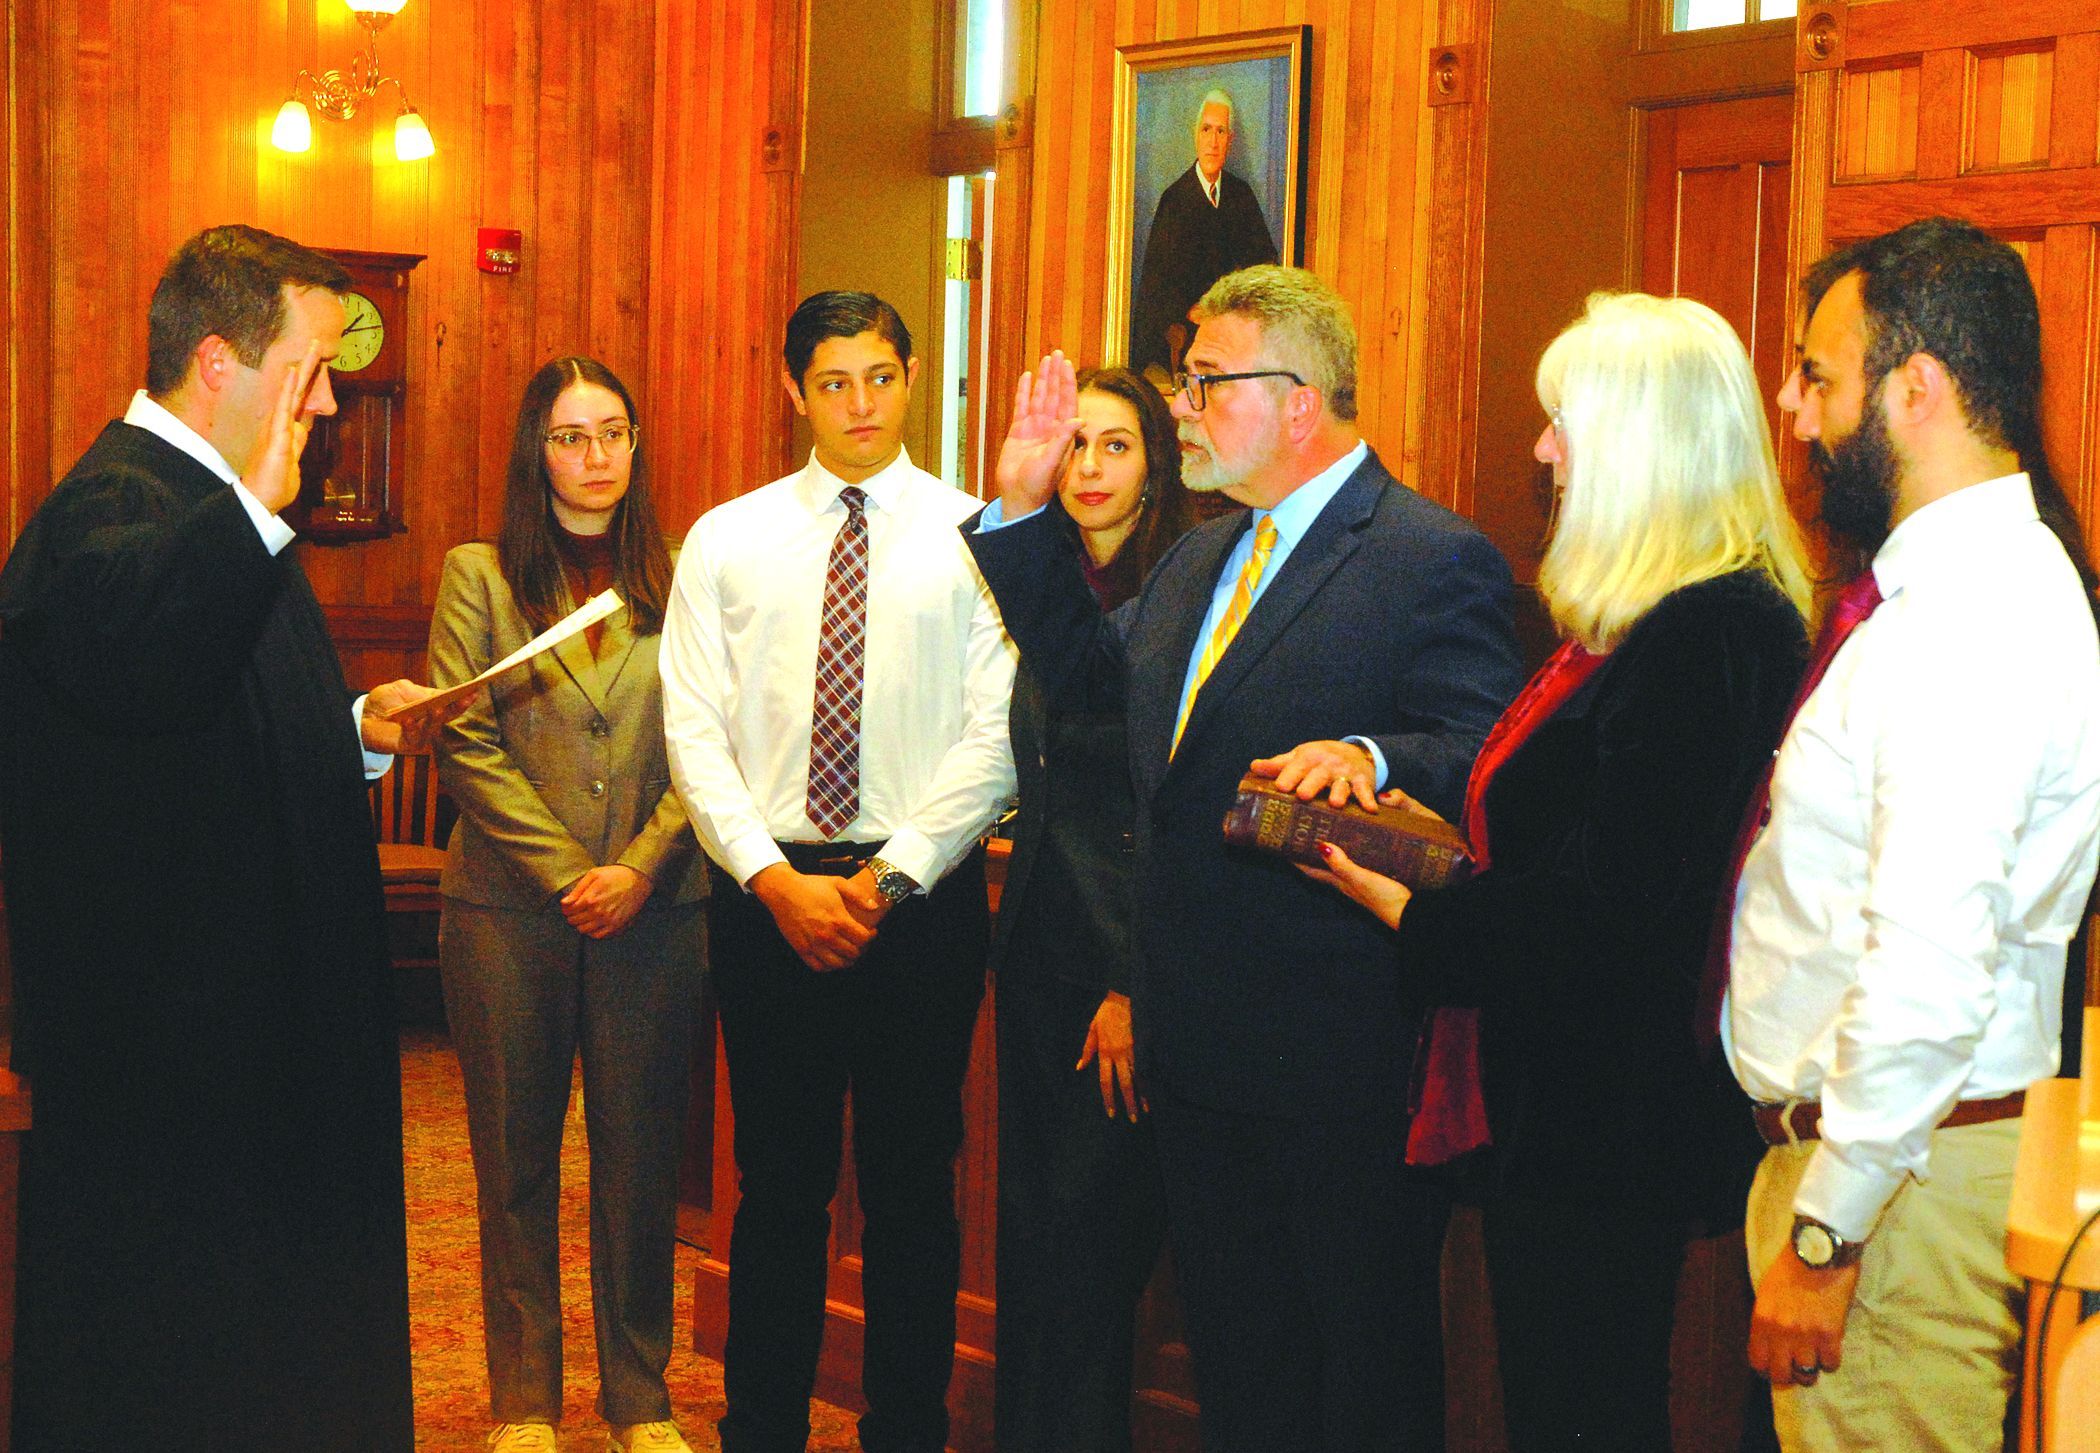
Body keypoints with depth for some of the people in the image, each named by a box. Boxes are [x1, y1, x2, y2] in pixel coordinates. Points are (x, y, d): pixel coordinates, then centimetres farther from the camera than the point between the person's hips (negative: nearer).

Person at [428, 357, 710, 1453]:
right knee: (516, 1159, 5)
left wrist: (639, 868, -10)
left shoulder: (680, 581, 8)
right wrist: (566, 871, -10)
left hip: (655, 909, 1)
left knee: (641, 1157, 5)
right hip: (509, 907, -1)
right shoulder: (480, 575, 5)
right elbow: (464, 744, -3)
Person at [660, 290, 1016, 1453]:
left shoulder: (975, 536, 2)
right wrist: (776, 880, -10)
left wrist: (889, 878, -12)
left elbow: (995, 736, -5)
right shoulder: (725, 541, 7)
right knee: (777, 1183, 8)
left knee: (912, 1185, 6)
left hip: (923, 901, -1)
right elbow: (694, 733, 1)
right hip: (766, 896, 1)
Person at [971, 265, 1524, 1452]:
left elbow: (1484, 763, -20)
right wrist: (1026, 507, 15)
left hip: (1344, 1059, -8)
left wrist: (1372, 759, -40)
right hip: (1200, 1048, 8)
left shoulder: (1436, 561, -12)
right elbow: (1087, 673, 22)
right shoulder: (1202, 560, 16)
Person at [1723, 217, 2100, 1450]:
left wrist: (1824, 1233, -21)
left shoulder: (1970, 621, -22)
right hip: (1857, 1140, 10)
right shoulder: (1981, 583, 12)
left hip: (1905, 1162, -10)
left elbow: (1930, 978, -28)